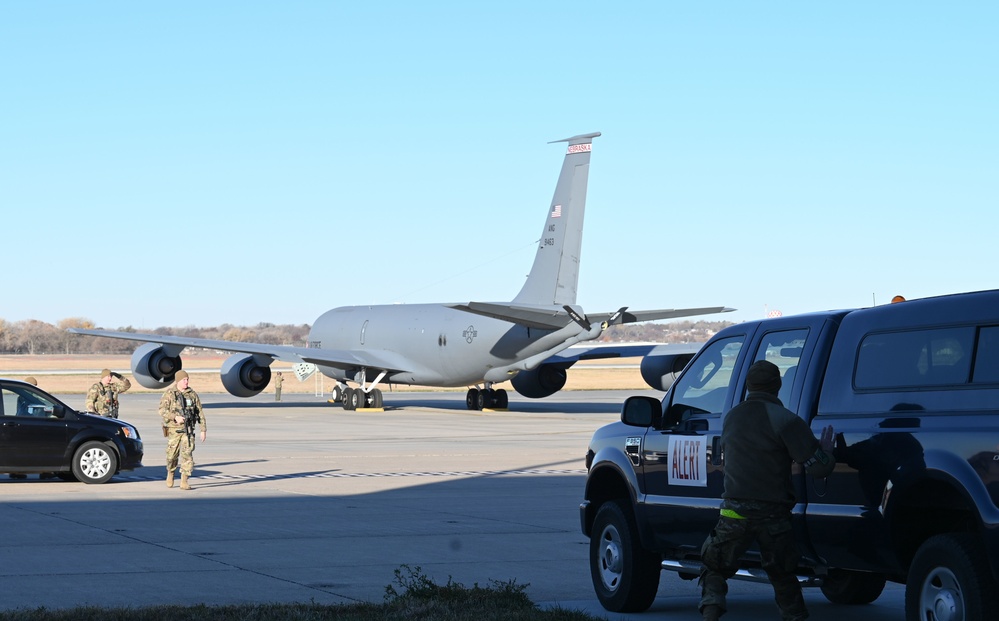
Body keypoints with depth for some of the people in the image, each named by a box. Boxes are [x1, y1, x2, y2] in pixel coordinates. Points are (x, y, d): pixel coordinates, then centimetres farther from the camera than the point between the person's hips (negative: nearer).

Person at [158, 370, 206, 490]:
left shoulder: (192, 394, 7)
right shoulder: (169, 394, -2)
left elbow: (200, 412, 10)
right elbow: (162, 410, -10)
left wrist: (203, 430, 6)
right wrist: (175, 417, -24)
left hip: (188, 430, 1)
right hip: (173, 430, -1)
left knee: (187, 454, -10)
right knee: (172, 455, 5)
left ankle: (184, 481, -9)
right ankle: (170, 473, 34)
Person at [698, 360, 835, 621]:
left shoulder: (731, 418, 8)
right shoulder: (784, 420, -9)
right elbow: (817, 467, -12)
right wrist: (826, 450, 9)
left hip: (736, 512, 2)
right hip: (773, 516, -2)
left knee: (714, 568, 15)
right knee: (783, 578, 14)